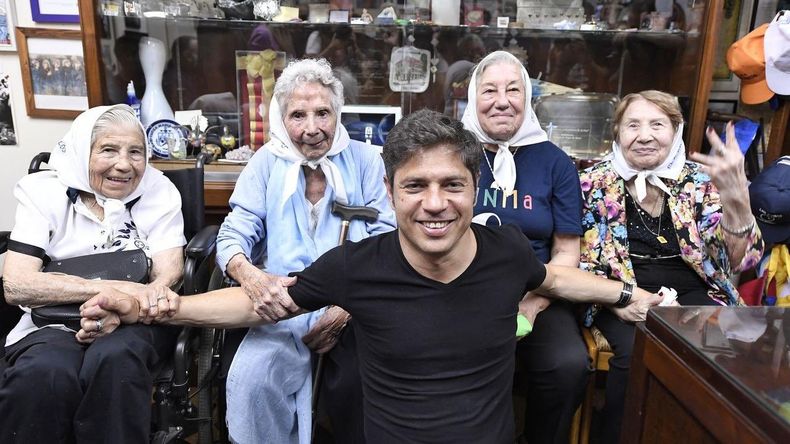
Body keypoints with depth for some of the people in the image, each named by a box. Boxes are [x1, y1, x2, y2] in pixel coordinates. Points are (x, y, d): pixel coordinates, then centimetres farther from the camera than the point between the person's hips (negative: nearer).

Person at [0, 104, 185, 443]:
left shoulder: (160, 192, 3)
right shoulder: (44, 191, 1)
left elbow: (168, 272, -7)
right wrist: (111, 288, -24)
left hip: (137, 320, 0)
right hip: (58, 321, 0)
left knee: (114, 358, -33)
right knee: (43, 373, -32)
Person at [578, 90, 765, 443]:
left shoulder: (700, 181, 1)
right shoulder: (595, 183, 0)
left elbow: (739, 260, -9)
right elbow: (583, 262, 0)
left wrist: (736, 196, -27)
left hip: (691, 294, 2)